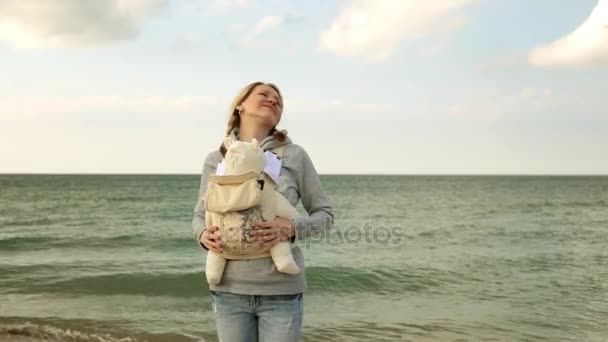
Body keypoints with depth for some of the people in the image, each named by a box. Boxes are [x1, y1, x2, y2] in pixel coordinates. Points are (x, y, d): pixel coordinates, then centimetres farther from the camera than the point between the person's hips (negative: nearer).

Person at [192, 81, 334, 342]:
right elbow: (200, 215, 13)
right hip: (229, 290, 2)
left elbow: (324, 214, 4)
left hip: (281, 290, -1)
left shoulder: (294, 156, 0)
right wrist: (203, 234, -11)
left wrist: (291, 229, -16)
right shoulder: (215, 160, 4)